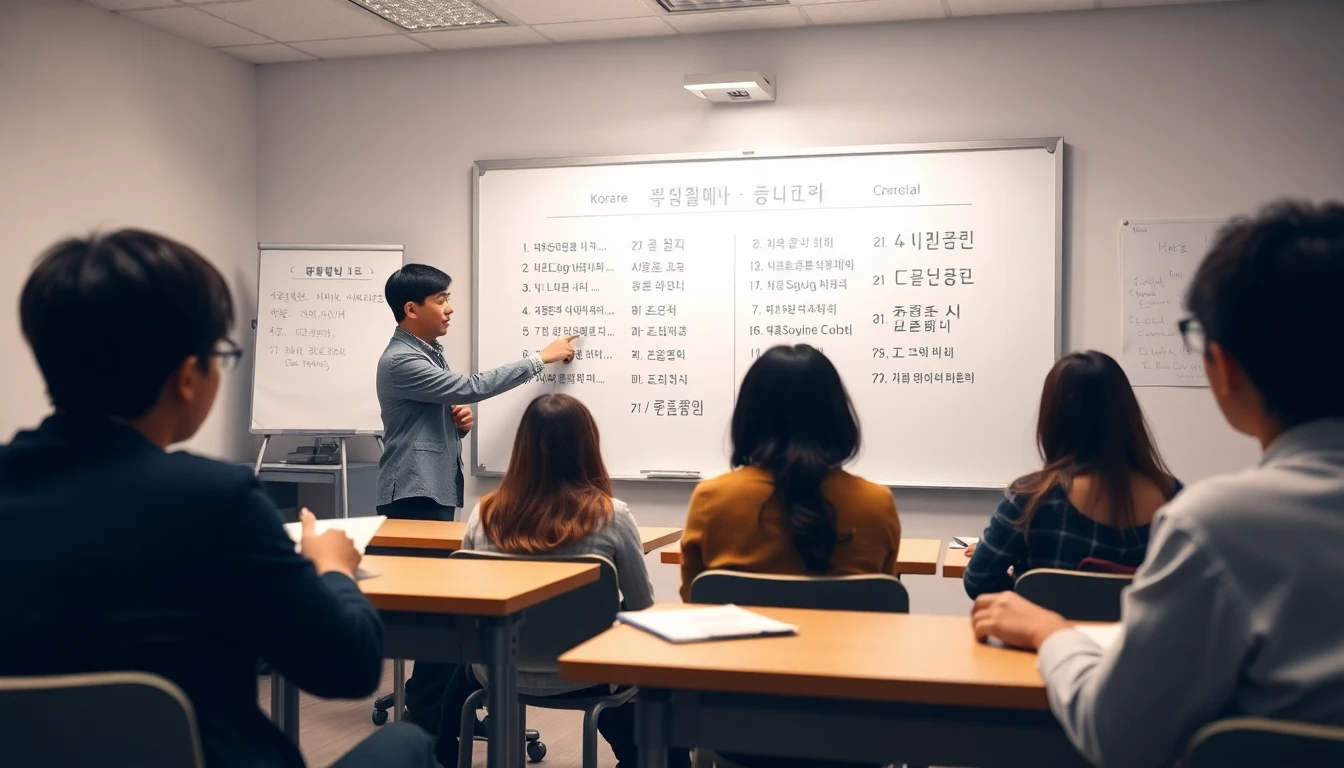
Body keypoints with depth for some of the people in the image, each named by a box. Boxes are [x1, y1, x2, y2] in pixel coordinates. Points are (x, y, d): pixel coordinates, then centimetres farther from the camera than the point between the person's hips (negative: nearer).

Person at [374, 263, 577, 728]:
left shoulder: (432, 352, 16)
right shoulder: (400, 360, -15)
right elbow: (471, 388, -21)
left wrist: (461, 420, -1)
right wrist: (541, 358, -14)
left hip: (438, 490, 9)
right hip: (414, 495, -9)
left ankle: (423, 694, 21)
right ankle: (429, 715, -5)